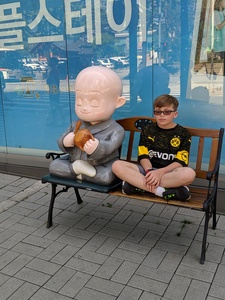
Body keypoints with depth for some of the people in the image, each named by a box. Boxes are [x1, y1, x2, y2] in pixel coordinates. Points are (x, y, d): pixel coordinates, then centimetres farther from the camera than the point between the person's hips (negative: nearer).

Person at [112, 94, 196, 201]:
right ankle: (161, 191, -32)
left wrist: (160, 172, -23)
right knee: (117, 165, -23)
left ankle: (136, 184, -30)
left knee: (189, 173, -36)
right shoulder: (147, 129, 9)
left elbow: (180, 162, -6)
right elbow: (143, 156, 1)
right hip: (148, 170, 2)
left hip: (170, 172, -1)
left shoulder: (183, 133, 3)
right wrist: (149, 172, -20)